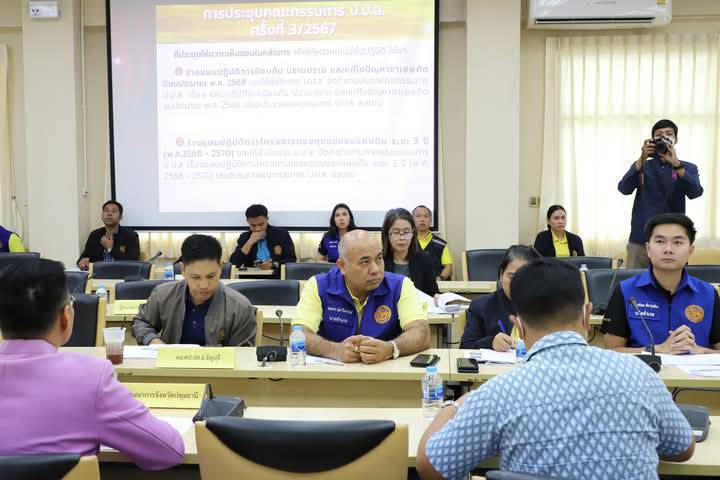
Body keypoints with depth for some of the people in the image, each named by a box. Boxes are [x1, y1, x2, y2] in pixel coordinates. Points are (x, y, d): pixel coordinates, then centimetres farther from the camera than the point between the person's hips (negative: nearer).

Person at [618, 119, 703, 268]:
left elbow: (695, 193, -12)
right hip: (640, 239, 1)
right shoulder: (642, 165, 10)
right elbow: (624, 189, -7)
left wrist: (675, 163, -21)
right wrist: (642, 158, -16)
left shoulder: (688, 168, 7)